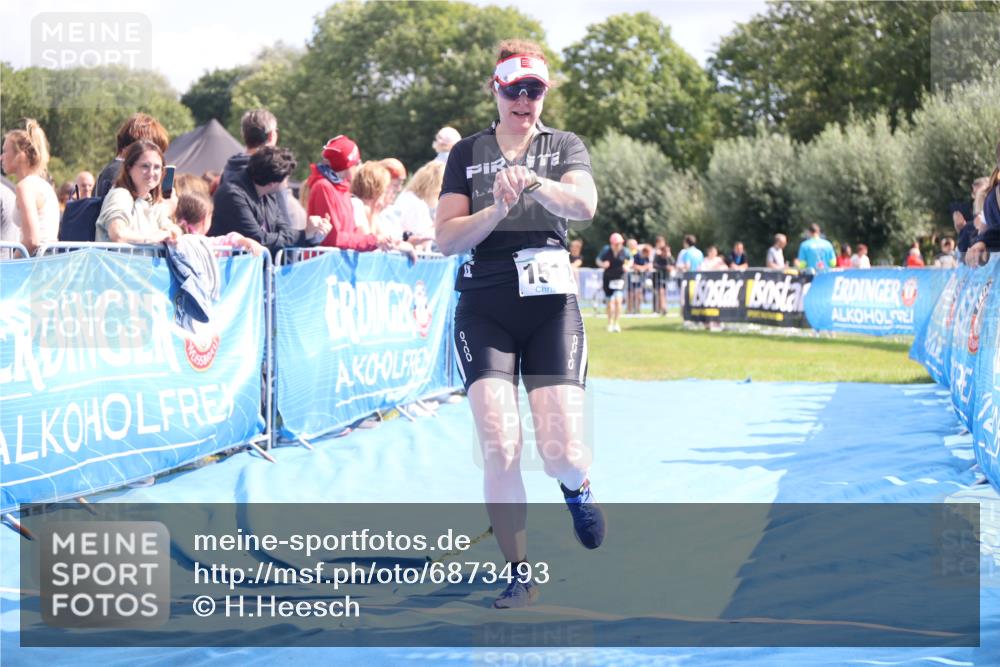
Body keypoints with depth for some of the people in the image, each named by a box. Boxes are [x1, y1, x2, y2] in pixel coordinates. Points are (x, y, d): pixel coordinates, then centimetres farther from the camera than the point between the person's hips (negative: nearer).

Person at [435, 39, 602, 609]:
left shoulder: (564, 147, 9)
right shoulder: (468, 153, 11)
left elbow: (584, 205, -13)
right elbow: (447, 237, 3)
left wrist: (531, 182, -31)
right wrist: (498, 208, -14)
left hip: (551, 305, 0)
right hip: (483, 309, 0)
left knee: (563, 451, -11)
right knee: (499, 444, -15)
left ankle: (577, 487, 29)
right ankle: (520, 575, -2)